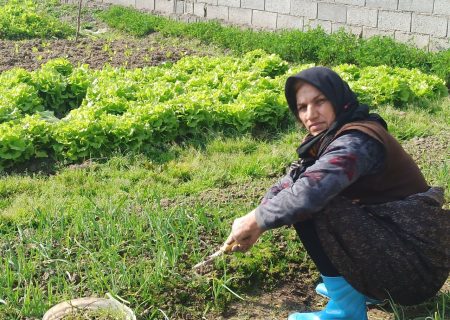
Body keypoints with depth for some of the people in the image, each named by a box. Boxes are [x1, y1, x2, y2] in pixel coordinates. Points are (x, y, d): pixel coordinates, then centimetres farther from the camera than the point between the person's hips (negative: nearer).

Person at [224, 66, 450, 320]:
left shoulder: (357, 141, -21)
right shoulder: (331, 137, 8)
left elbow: (310, 190, -34)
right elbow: (293, 179, 4)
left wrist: (256, 220, -20)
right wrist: (252, 224, -11)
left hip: (415, 265, -10)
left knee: (312, 206, -21)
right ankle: (363, 286, 18)